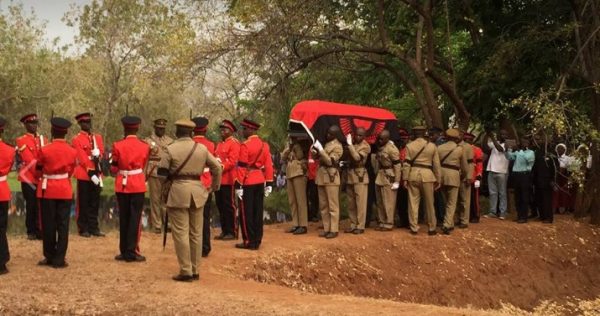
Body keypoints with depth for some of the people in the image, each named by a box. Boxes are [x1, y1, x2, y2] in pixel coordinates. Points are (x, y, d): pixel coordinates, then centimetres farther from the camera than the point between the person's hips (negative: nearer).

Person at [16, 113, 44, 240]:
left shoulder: (42, 139, 13)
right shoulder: (22, 141, -3)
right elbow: (29, 160, -12)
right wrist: (39, 172, -18)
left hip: (42, 178, 4)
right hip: (29, 178, -4)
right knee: (31, 206, 1)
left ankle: (39, 230, 10)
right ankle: (31, 232, 10)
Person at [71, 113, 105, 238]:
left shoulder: (98, 137, 14)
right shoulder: (77, 140, -4)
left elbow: (101, 152, 6)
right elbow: (82, 158, -10)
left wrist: (97, 154, -18)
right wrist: (91, 173, -16)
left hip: (96, 174, 5)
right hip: (84, 175, -5)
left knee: (95, 203, 8)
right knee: (83, 204, 1)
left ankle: (94, 228, 15)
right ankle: (83, 229, 7)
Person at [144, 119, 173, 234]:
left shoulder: (170, 141, 12)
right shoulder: (148, 141, 3)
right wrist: (144, 175, -7)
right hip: (154, 174, -2)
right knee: (155, 200, 2)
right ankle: (156, 226, 7)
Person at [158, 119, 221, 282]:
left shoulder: (171, 149, -6)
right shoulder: (202, 148, 4)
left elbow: (162, 172, -7)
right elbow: (217, 167, 7)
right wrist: (213, 187, 18)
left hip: (178, 192, -4)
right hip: (198, 192, 4)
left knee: (181, 233, 1)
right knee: (196, 233, 11)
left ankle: (186, 271, 0)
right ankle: (195, 270, 16)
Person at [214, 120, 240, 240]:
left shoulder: (234, 143, -7)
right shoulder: (219, 144, 19)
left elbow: (233, 161, -16)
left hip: (228, 180, -8)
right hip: (218, 180, 8)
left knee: (230, 206, -3)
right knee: (220, 206, 10)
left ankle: (232, 232, 2)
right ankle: (224, 231, 17)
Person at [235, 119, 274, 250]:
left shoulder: (245, 146, -13)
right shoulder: (264, 145, 8)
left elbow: (241, 167, -15)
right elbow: (269, 165, 9)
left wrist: (238, 185, -13)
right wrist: (269, 184, 13)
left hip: (248, 182, -7)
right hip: (260, 181, 7)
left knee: (246, 213, 0)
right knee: (258, 212, 10)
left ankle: (249, 241, 2)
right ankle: (257, 240, 14)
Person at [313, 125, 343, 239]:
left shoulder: (337, 146, -8)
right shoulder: (326, 144, 16)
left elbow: (330, 161, -18)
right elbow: (321, 158, 21)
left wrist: (320, 150, -21)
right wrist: (315, 152, 1)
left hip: (331, 177, -8)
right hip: (321, 176, 8)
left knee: (333, 205, -5)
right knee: (323, 205, 9)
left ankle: (334, 230, -3)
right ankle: (326, 228, 15)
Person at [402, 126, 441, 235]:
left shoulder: (409, 146, 0)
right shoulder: (432, 146, 2)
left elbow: (407, 163, -4)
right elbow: (436, 165, 3)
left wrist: (405, 178, 0)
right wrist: (438, 180, 8)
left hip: (413, 175, 0)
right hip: (427, 175, 0)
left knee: (413, 202, 6)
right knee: (429, 203, 8)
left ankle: (414, 228, 7)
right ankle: (432, 228, 14)